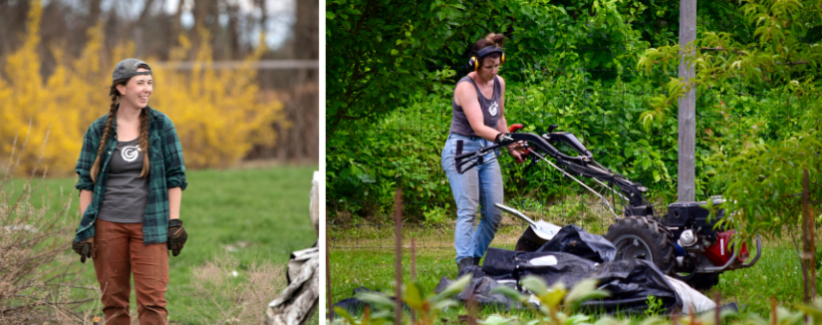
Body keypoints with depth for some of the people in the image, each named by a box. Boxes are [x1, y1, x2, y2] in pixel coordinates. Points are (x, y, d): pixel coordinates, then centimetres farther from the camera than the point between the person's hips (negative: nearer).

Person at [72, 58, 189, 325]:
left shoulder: (161, 125, 2)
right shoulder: (99, 130, 3)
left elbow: (175, 176, 4)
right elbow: (86, 182, 6)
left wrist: (174, 223, -2)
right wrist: (85, 230, 1)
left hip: (149, 226, -1)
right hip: (108, 224, 1)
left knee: (152, 300, -8)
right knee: (113, 302, 4)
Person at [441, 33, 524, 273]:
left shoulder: (499, 83, 6)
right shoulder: (466, 87, -17)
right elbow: (478, 127, -29)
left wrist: (513, 149, 20)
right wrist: (503, 138, -44)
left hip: (487, 153, 7)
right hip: (462, 150, -7)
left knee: (494, 214, 2)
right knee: (468, 210, -17)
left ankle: (475, 258, 14)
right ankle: (464, 265, -20)